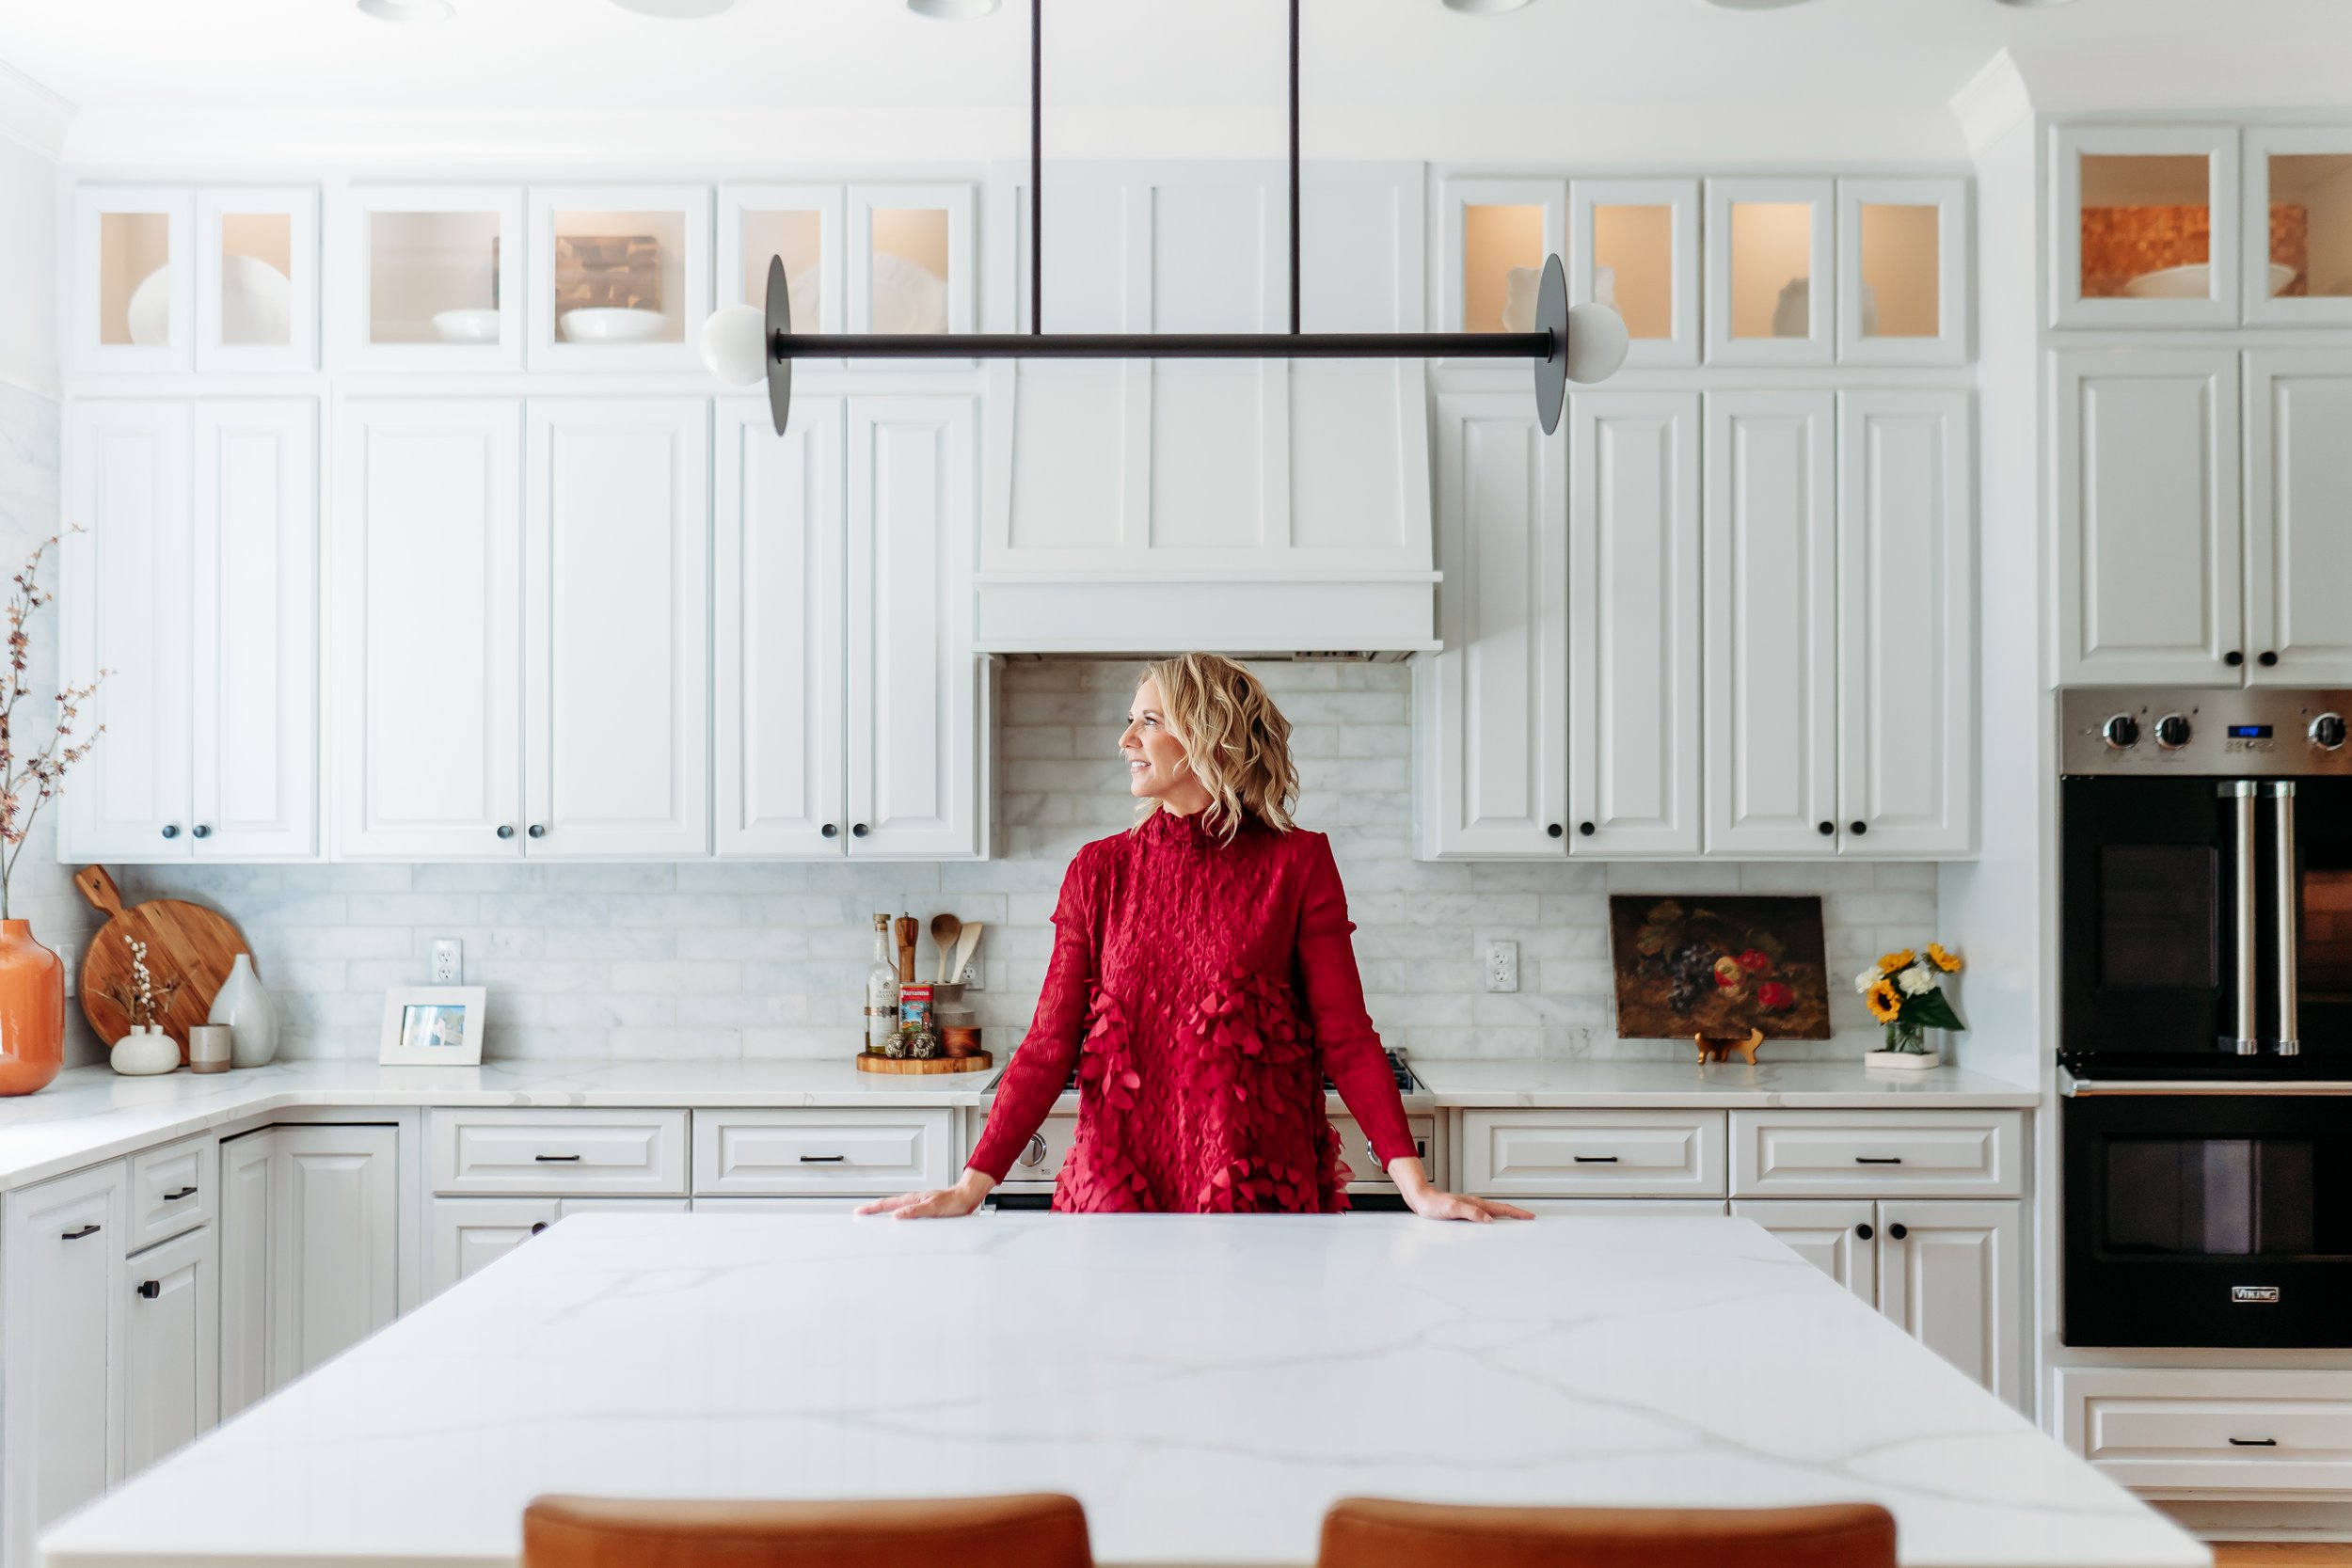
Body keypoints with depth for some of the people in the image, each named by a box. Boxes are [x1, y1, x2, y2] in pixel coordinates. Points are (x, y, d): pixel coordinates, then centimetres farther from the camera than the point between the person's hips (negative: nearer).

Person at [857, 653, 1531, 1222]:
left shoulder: (1297, 863, -1)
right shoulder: (1100, 869, 4)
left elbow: (1346, 1036, -3)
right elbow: (1051, 1043, 2)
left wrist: (1414, 1182, -13)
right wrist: (973, 1185, -8)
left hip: (1261, 1191, -2)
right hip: (1119, 1188, 2)